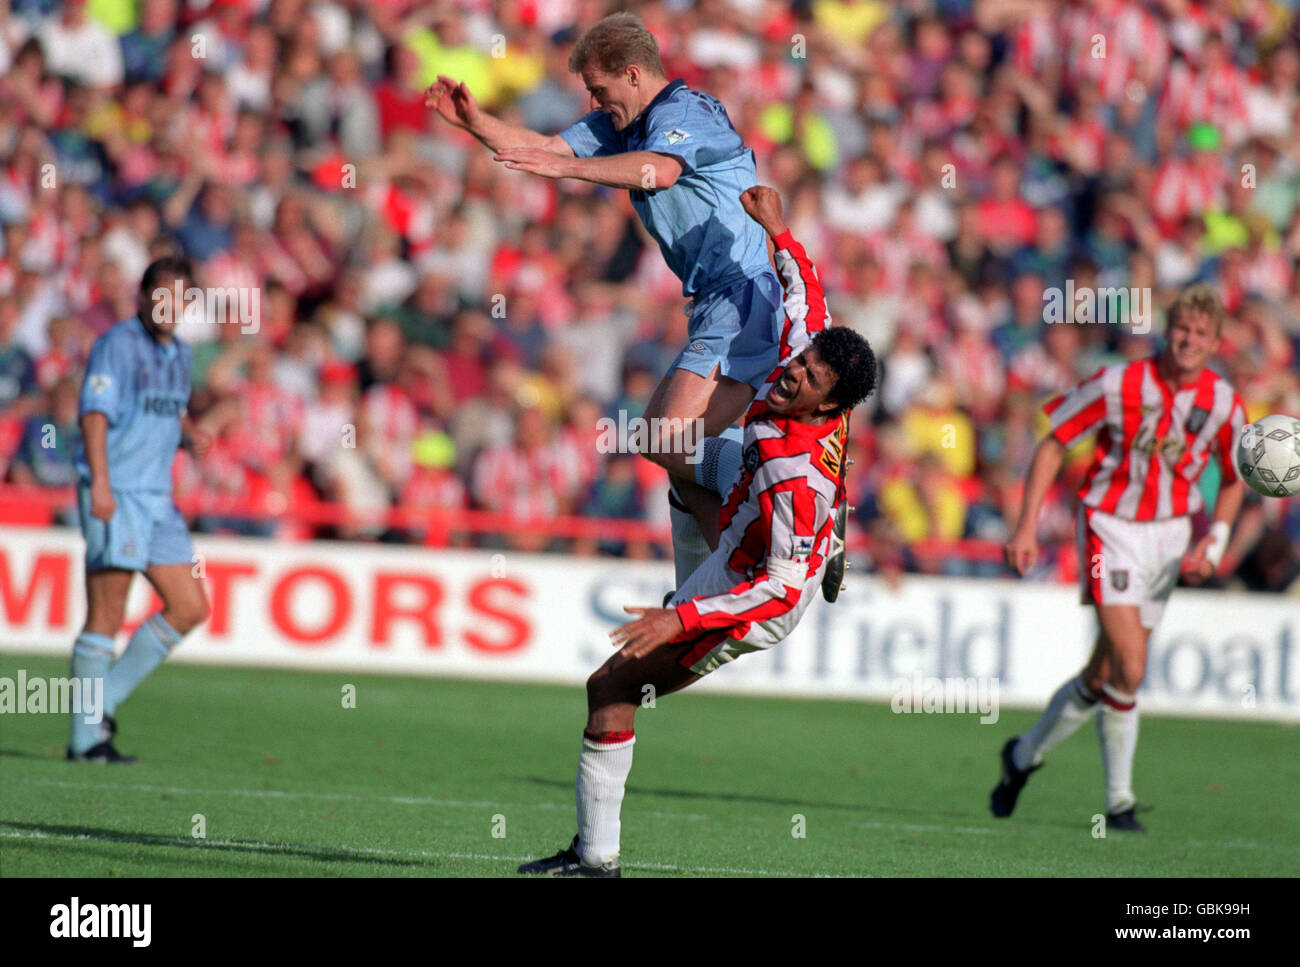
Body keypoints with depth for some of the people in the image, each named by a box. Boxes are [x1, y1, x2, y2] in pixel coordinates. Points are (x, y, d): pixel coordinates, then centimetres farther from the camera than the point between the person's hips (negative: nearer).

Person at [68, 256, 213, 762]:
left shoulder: (178, 354, 16)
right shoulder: (117, 344, -9)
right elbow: (95, 414, -16)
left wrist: (192, 432, 8)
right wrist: (100, 483, -27)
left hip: (157, 498, 8)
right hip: (115, 496, -8)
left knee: (190, 608, 5)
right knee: (106, 617, -7)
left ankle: (104, 700, 13)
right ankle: (86, 737, -2)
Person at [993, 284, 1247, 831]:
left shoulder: (1225, 405, -4)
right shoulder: (1119, 385, -15)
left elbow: (1234, 479, 12)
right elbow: (1053, 444, -6)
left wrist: (1214, 546, -2)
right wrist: (1026, 527, -11)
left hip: (1170, 535, 4)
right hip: (1111, 527, -4)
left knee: (1104, 676, 9)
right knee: (1129, 667, -19)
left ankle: (1024, 755, 33)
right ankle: (1119, 801, -3)